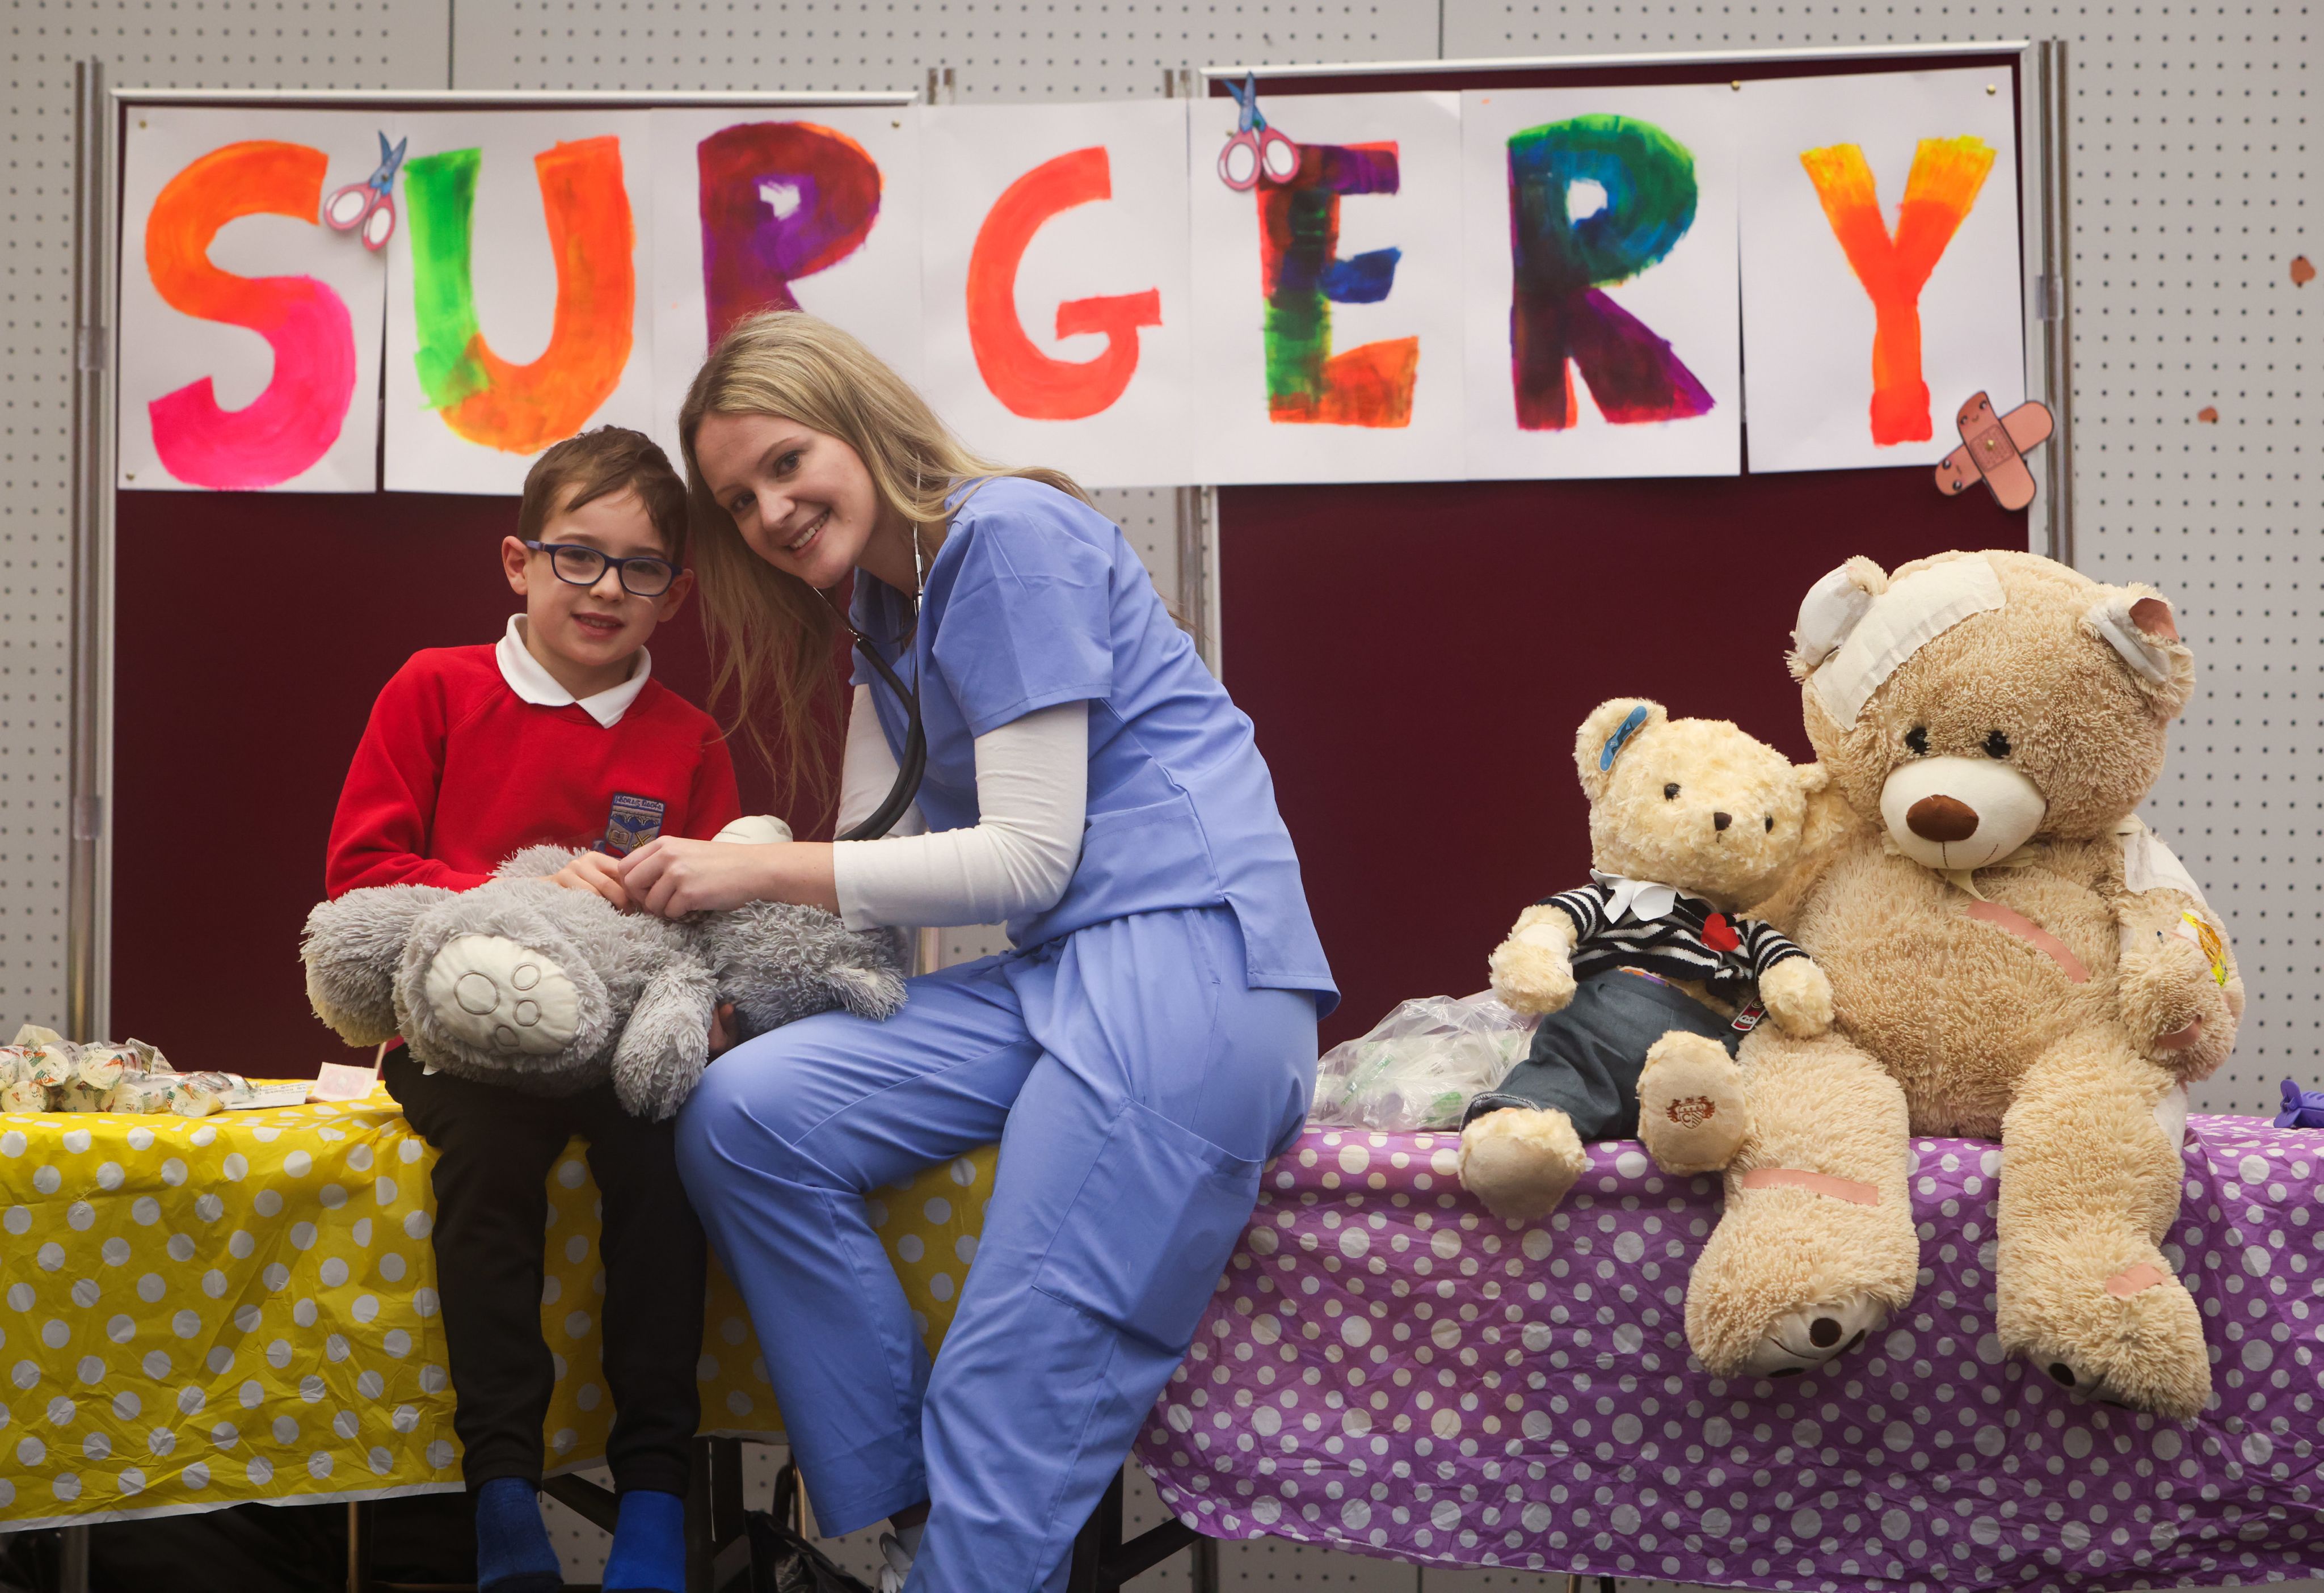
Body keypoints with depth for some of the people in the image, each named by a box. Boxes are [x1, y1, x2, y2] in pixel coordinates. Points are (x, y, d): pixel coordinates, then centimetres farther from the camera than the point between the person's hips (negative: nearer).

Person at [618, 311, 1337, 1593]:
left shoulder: (1007, 535, -7)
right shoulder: (890, 600, 22)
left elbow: (1028, 856, -11)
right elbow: (888, 863, 16)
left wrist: (758, 870, -7)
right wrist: (707, 881, -1)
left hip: (1186, 961, -9)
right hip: (1063, 972, 9)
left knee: (1012, 1406, -16)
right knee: (741, 1115, -9)